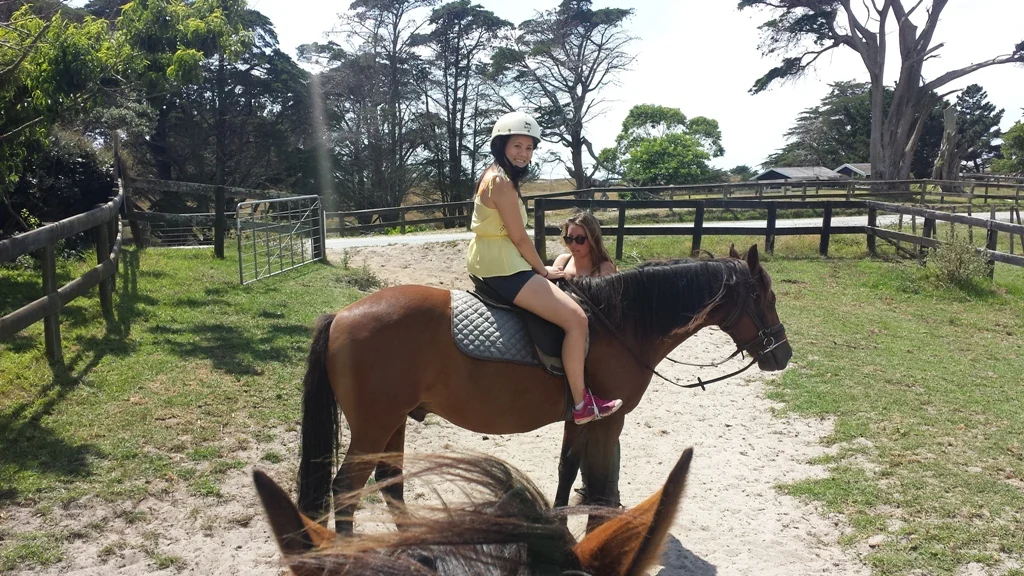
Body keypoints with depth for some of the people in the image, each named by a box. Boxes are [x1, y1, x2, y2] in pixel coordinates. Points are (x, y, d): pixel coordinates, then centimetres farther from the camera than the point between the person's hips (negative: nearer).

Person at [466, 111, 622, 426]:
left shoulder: (495, 176, 15)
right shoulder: (501, 181, -18)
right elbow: (519, 238, -17)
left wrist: (539, 268, 13)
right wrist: (544, 270, -3)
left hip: (491, 263, 12)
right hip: (502, 266, -12)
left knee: (570, 313, 29)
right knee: (576, 318, -14)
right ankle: (581, 403, -5)